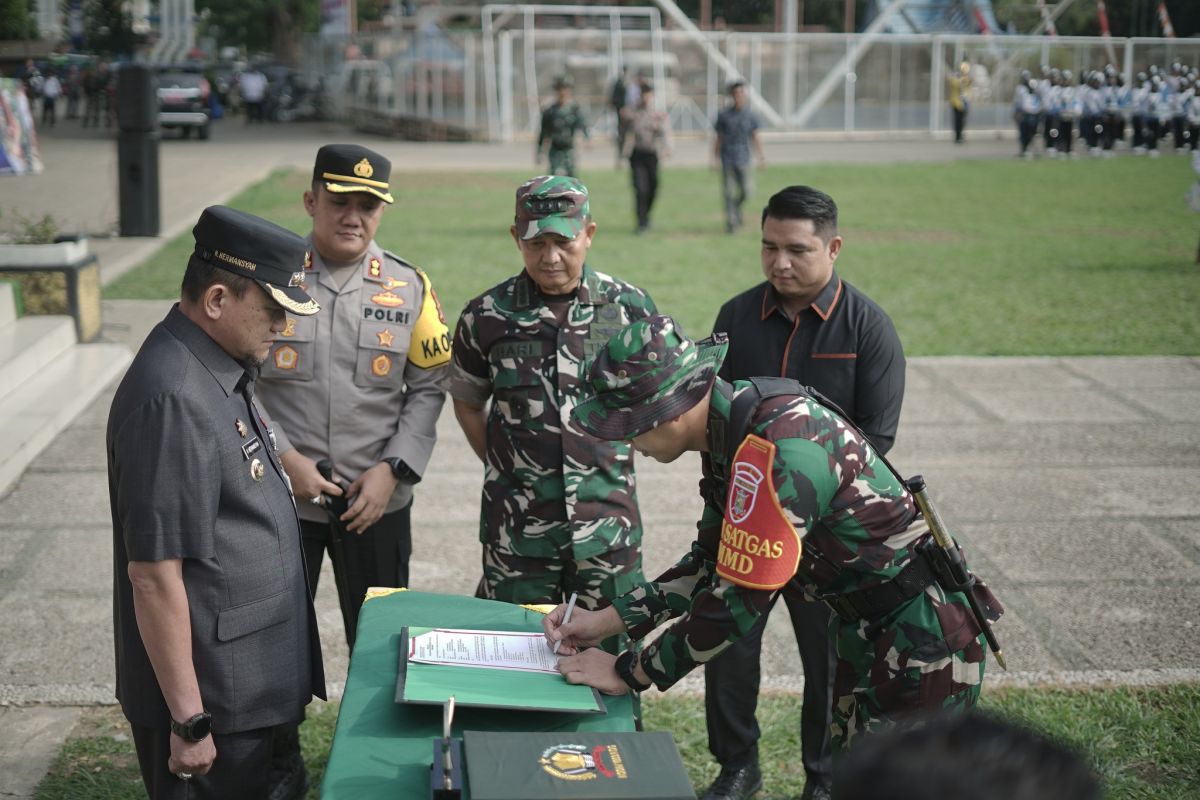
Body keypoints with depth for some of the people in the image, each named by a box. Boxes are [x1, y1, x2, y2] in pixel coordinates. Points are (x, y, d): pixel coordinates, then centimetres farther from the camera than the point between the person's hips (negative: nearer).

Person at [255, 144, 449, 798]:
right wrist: (287, 460, -14)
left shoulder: (408, 288, 0)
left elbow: (427, 388, 2)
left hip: (377, 502, 1)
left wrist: (392, 470, -9)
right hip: (281, 496, -1)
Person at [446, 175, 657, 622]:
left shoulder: (629, 307, -1)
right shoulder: (487, 316, -2)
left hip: (608, 521, 0)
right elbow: (467, 403, 11)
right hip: (517, 526, 0)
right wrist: (502, 469, 4)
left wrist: (615, 461, 5)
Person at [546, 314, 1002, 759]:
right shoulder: (731, 430, 0)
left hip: (924, 644, -10)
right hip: (865, 633, 10)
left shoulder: (780, 448, -30)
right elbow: (711, 562, 10)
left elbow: (739, 600, -28)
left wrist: (627, 674, -18)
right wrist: (608, 620, 3)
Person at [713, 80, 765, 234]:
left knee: (747, 190, -2)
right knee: (728, 191, -3)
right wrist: (715, 158, 4)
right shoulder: (724, 114, 1)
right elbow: (719, 138, 6)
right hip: (727, 159, -2)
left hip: (743, 159, 2)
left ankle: (737, 207, 29)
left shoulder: (750, 115, 4)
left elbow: (754, 137, 10)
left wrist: (761, 155, 0)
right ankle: (731, 222, 5)